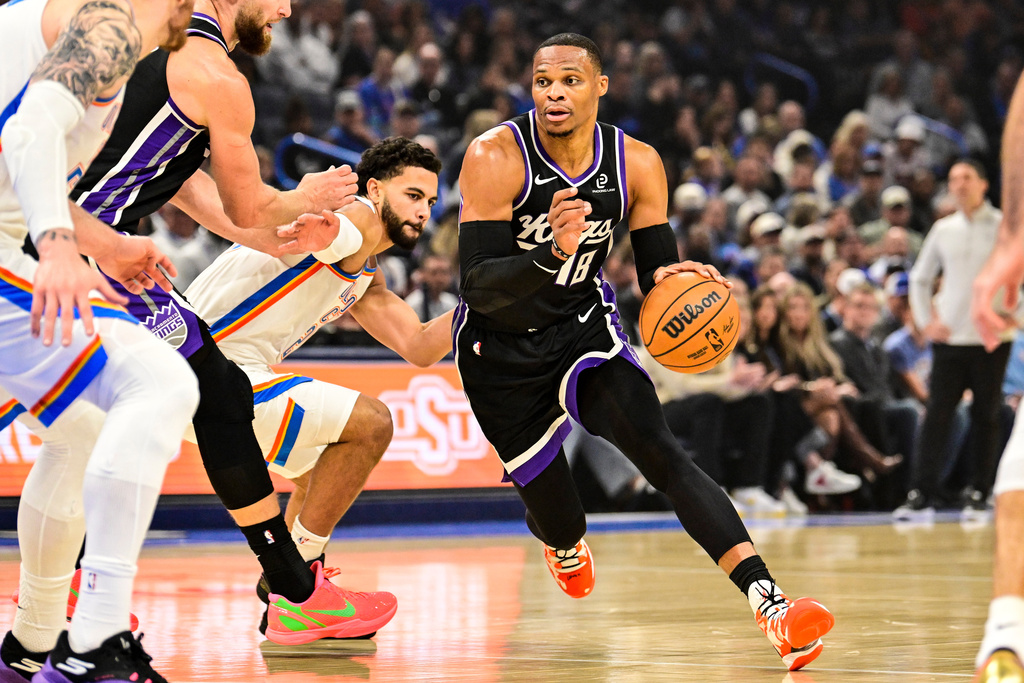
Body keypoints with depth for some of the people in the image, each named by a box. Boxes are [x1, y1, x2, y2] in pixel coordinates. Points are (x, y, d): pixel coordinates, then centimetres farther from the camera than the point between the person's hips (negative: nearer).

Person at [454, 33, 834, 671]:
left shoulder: (637, 163, -11)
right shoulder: (496, 157, -23)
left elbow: (658, 271, -4)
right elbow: (479, 286, -28)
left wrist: (672, 279, -29)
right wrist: (553, 253, -46)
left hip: (584, 326, 2)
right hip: (502, 351, -2)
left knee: (661, 451, -23)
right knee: (558, 519, 6)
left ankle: (770, 605, -35)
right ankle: (565, 546, 49)